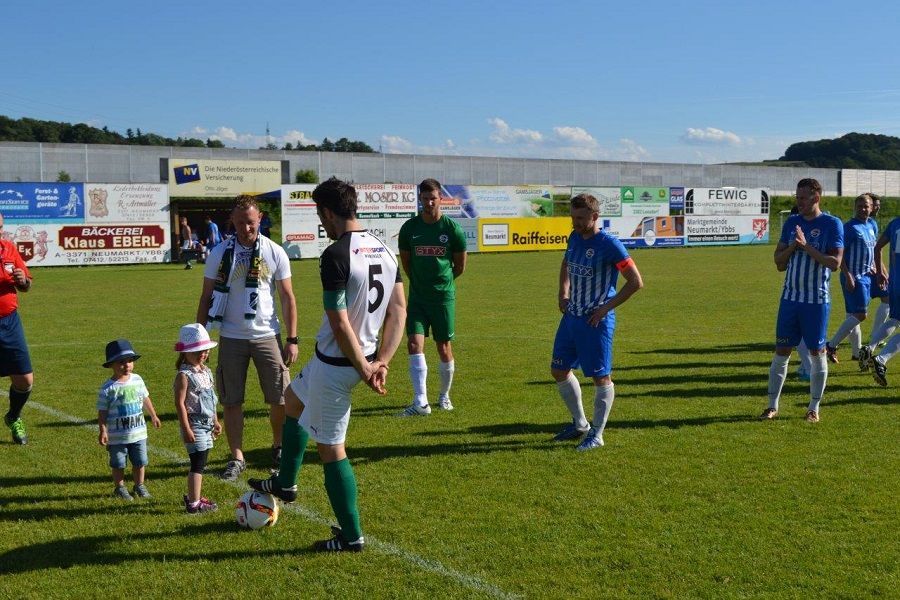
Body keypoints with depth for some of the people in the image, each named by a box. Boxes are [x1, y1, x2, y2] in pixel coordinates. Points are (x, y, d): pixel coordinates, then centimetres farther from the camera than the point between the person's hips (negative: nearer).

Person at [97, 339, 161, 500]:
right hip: (117, 436, -4)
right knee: (118, 464, 9)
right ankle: (120, 488, 25)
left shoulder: (137, 380, 1)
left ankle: (139, 486, 29)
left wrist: (153, 416, 22)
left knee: (140, 462, 13)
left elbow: (145, 399, 15)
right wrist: (103, 431, -16)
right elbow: (102, 412, -10)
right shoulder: (108, 388, -14)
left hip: (138, 432, 4)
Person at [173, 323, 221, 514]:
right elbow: (180, 403, -18)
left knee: (200, 462, 15)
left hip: (206, 425, 8)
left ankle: (193, 496, 27)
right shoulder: (184, 375, -15)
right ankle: (194, 504, -4)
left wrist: (216, 421, 23)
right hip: (194, 425, -8)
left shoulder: (206, 371, 12)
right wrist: (186, 429, -20)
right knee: (198, 464, -8)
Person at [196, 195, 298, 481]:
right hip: (231, 338, 0)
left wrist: (292, 339, -2)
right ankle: (237, 458, 15)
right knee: (231, 401, 3)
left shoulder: (275, 253, -1)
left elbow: (287, 298, 3)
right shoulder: (219, 254, -1)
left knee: (280, 400, 4)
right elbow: (206, 298, 5)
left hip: (267, 336, 0)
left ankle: (279, 448, 27)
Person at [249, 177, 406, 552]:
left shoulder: (336, 255, -22)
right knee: (293, 401, 31)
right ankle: (285, 483, 45)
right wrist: (381, 362, 1)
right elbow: (399, 311, 4)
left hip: (335, 363, -9)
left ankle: (351, 537, 15)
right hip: (364, 357, 9)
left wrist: (364, 369, -14)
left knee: (331, 448, 5)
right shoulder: (385, 250, 4)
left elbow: (340, 324, -24)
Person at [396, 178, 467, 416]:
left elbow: (460, 265, 6)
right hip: (417, 297, 1)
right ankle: (421, 402, -11)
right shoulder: (409, 228, -1)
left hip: (444, 297, -1)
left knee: (444, 348, 5)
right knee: (414, 344, -12)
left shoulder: (452, 228, -6)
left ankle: (444, 395, 27)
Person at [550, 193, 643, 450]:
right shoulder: (574, 237, 5)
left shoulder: (609, 245, -17)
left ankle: (597, 435, 13)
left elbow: (636, 282, -16)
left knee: (601, 377, 1)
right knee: (559, 370, 13)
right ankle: (580, 424, 30)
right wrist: (563, 293, 13)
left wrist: (606, 307, -16)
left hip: (596, 321, -8)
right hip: (571, 316, 8)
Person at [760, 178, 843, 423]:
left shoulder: (832, 224, -5)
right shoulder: (791, 222, 9)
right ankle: (772, 405, 13)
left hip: (817, 301, -4)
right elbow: (779, 261, 9)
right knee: (781, 352, 5)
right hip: (790, 298, 4)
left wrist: (806, 247, -18)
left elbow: (835, 263, -13)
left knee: (817, 352, 4)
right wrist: (792, 246, -9)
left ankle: (814, 408, 15)